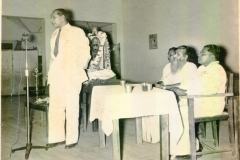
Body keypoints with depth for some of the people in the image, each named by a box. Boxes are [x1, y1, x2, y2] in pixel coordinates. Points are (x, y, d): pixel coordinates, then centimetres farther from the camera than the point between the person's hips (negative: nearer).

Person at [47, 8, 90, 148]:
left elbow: (85, 51, 1)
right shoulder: (55, 34, 18)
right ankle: (57, 137, 17)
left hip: (71, 75, -6)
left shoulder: (77, 32, 0)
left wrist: (81, 67, -2)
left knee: (71, 107, 0)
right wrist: (51, 72, 15)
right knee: (55, 107, 7)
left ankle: (72, 139, 9)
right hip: (56, 75, 6)